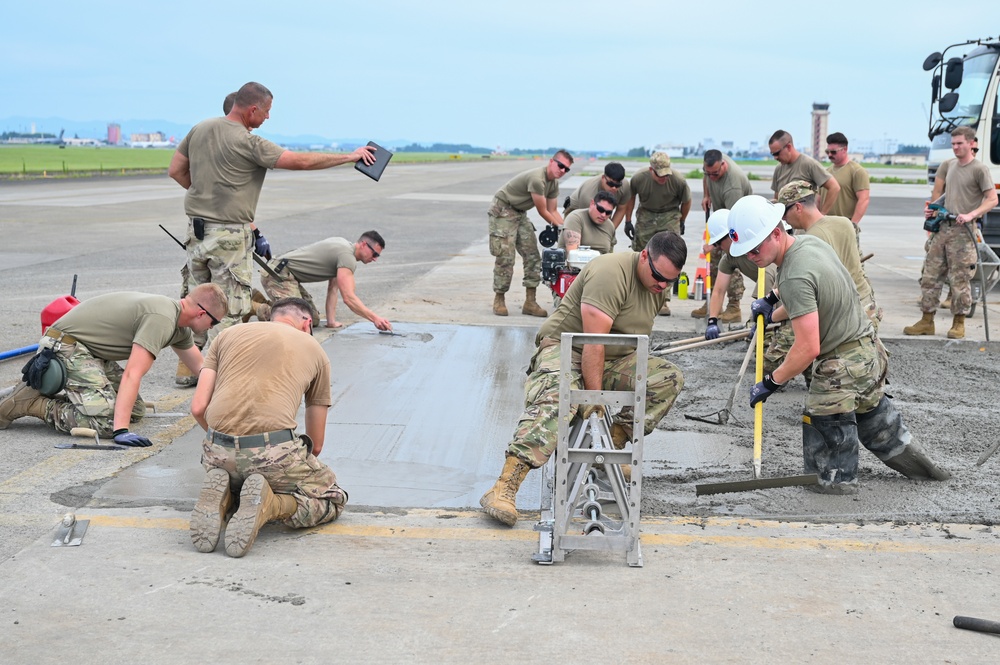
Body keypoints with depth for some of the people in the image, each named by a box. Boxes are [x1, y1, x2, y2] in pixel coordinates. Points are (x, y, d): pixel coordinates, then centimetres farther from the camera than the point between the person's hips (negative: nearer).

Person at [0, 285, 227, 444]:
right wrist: (121, 431, -33)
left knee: (135, 410, 6)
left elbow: (199, 368, 24)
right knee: (107, 421, -22)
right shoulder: (161, 319, -22)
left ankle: (56, 392, 13)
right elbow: (132, 375, -29)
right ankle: (28, 403, -10)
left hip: (88, 348, 10)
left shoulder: (180, 328, 9)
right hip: (66, 345, -10)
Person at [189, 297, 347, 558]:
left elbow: (198, 407, 14)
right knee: (333, 499, 20)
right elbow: (316, 444, 25)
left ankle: (222, 497, 0)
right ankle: (270, 505, -10)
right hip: (273, 452, -4)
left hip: (218, 452, 4)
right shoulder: (315, 350, 20)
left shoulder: (228, 334, 23)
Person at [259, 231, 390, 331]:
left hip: (286, 275, 11)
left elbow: (333, 288, 15)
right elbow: (348, 298, -26)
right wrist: (375, 318, -26)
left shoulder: (345, 245, 15)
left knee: (314, 320, 9)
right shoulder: (347, 256, -18)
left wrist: (331, 321, 7)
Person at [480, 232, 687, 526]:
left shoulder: (658, 285, 4)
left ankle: (613, 443, -5)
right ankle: (503, 489, -46)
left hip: (612, 360, 8)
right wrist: (593, 395, -28)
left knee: (669, 378, -10)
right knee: (556, 397, -37)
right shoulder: (611, 272, -24)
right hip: (565, 348, -8)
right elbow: (593, 340, -28)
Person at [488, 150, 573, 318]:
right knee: (505, 257, -12)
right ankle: (499, 300, 2)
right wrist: (560, 227, -9)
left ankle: (530, 302, 5)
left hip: (520, 213, 9)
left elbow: (552, 211, 6)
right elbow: (543, 211, -20)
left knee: (532, 256, 2)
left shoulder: (554, 183, 2)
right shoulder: (537, 179, -28)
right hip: (502, 210, -9)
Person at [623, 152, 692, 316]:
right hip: (646, 215, 2)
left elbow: (686, 202, -1)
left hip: (669, 216, -2)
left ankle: (663, 300, -10)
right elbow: (630, 198, 2)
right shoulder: (638, 179, -19)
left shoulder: (679, 181, -22)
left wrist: (681, 222, 10)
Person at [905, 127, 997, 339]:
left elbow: (992, 200, -9)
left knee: (960, 279, -4)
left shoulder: (979, 169, -5)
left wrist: (971, 215, -22)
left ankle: (959, 323, 6)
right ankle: (927, 321, 12)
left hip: (963, 231, -7)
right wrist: (933, 210, 14)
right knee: (930, 275, 5)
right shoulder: (951, 166, 17)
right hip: (942, 227, 7)